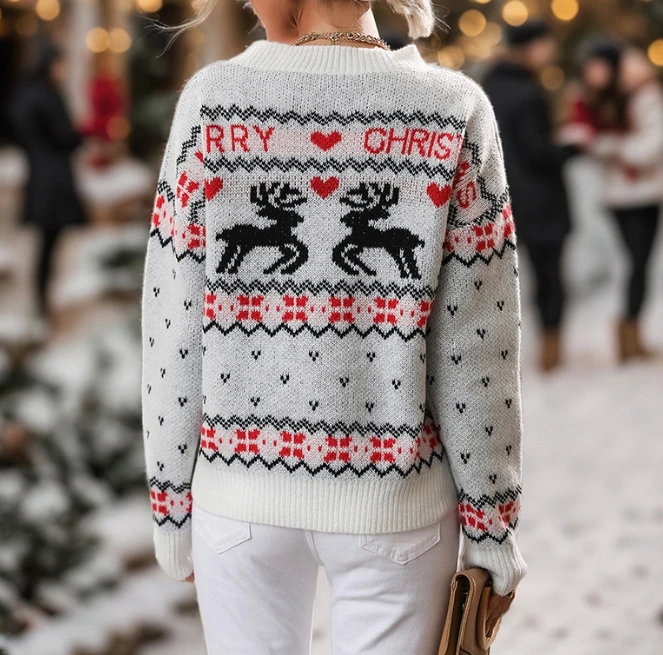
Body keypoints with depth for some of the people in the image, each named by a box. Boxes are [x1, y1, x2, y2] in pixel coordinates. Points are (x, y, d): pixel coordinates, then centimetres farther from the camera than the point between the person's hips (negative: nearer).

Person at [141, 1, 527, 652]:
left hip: (242, 493, 1)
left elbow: (173, 333, -5)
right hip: (396, 500, 0)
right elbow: (475, 350, -8)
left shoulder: (212, 100, -9)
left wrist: (172, 511, 6)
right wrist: (491, 533, 3)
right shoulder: (456, 113, -8)